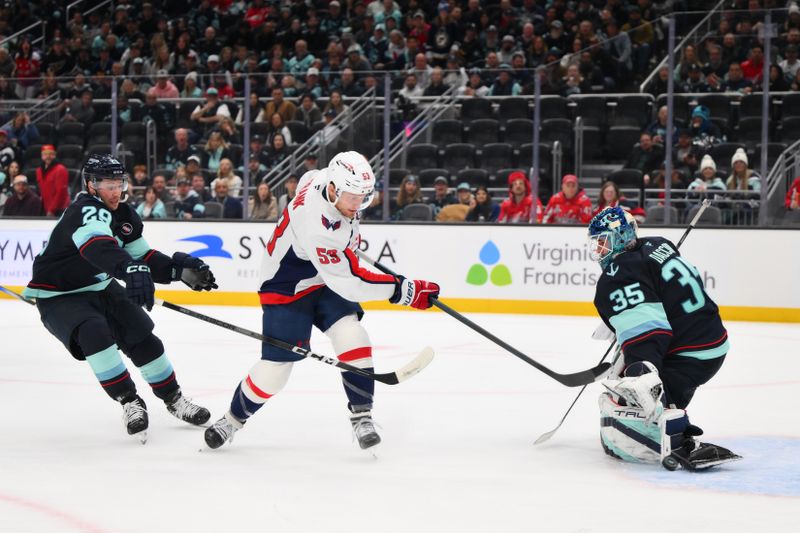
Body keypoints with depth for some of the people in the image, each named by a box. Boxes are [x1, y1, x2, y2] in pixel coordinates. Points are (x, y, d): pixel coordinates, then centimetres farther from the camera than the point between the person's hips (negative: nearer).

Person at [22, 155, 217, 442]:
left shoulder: (124, 215, 0)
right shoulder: (86, 211, -27)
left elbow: (144, 258, 8)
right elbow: (99, 247, -49)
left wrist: (181, 270, -9)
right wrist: (131, 270, -66)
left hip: (100, 289, 8)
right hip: (58, 297, -8)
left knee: (142, 337, 1)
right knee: (94, 332, -32)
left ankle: (173, 399, 21)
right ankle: (129, 402, -21)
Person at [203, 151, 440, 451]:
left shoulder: (327, 178, -14)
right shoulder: (315, 226, -38)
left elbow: (306, 179, 14)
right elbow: (349, 282, -36)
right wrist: (405, 290, -34)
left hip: (325, 280, 7)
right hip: (287, 290, -7)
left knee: (352, 337, -15)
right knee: (274, 370, -4)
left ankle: (361, 417, -7)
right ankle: (233, 419, 21)